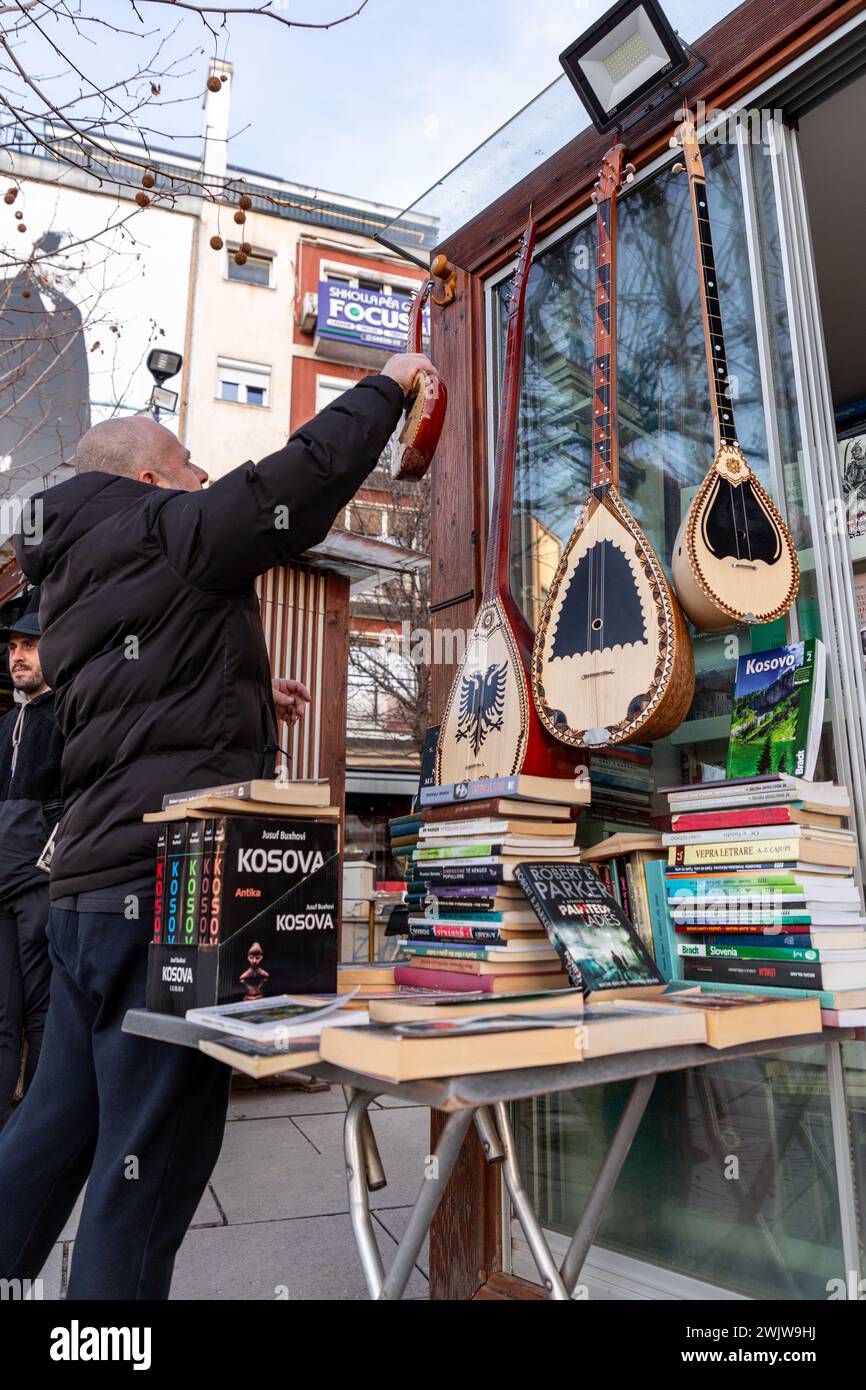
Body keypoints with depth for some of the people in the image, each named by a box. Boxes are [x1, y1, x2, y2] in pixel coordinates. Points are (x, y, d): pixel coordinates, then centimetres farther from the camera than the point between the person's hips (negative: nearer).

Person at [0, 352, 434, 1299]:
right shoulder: (161, 531, -5)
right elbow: (308, 473, -8)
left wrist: (246, 708, 28)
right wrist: (389, 383, 7)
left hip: (90, 890, 10)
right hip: (169, 893, -10)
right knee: (148, 1159, -1)